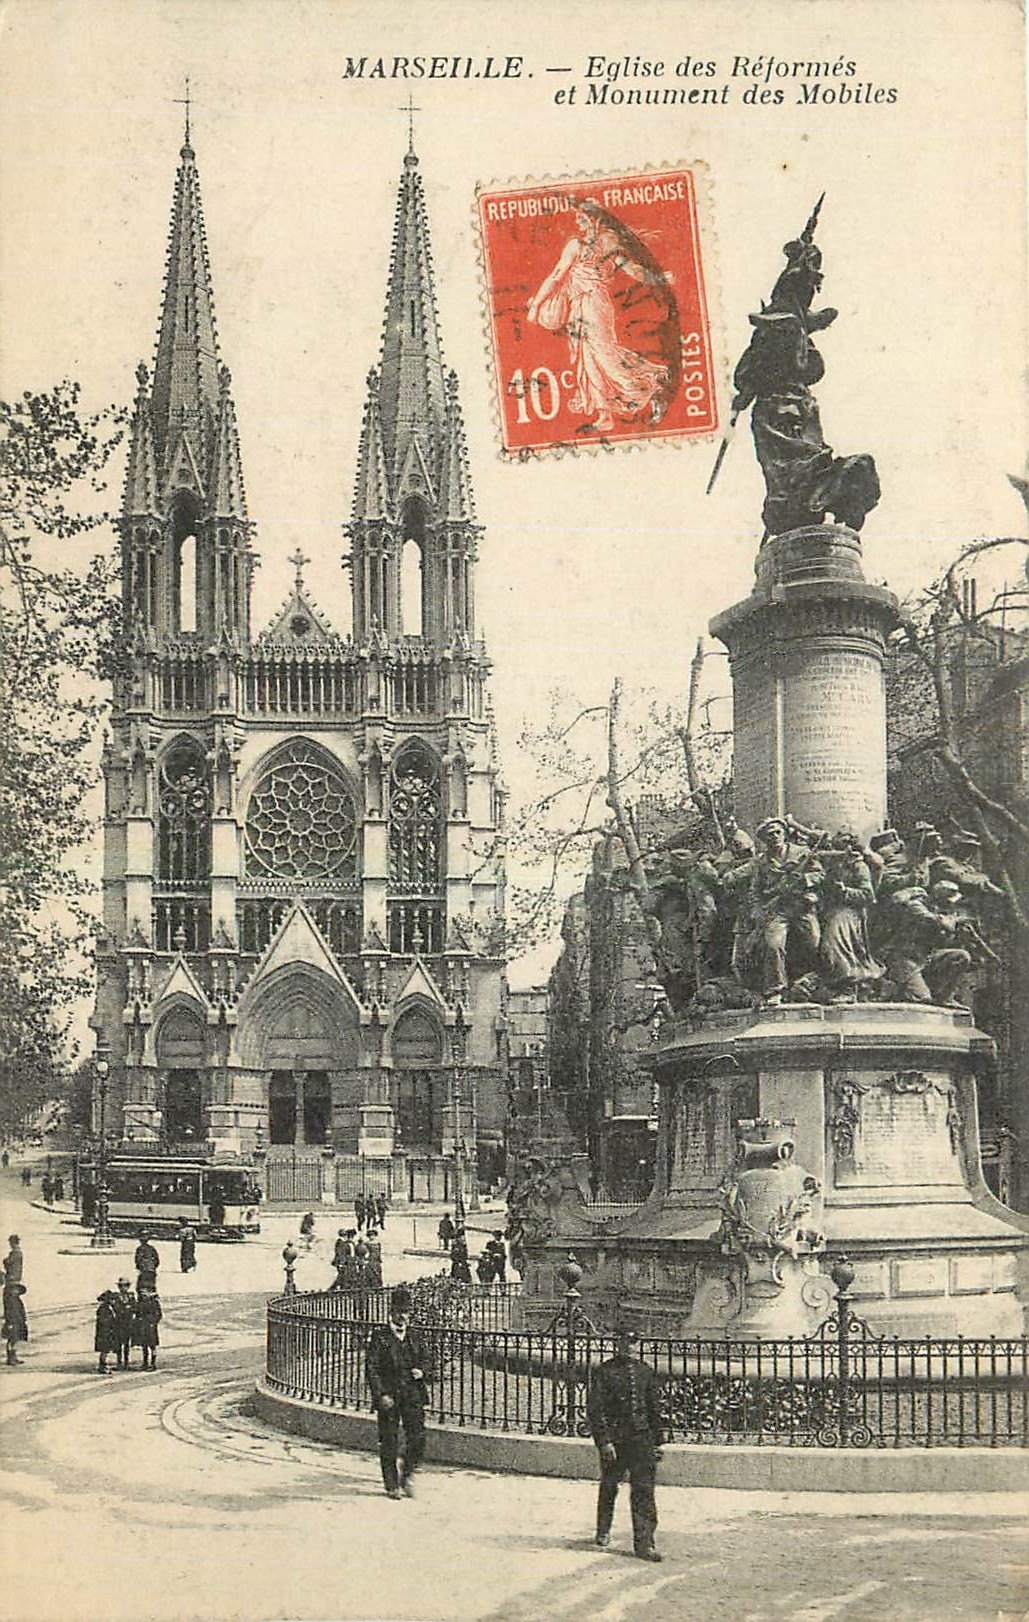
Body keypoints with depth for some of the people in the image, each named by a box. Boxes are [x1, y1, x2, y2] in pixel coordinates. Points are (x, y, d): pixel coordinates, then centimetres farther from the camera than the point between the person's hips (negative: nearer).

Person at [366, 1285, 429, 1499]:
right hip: (388, 1395, -3)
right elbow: (371, 1368, -7)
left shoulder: (414, 1336, 10)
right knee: (388, 1441, 2)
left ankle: (406, 1477, 16)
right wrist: (381, 1394, -16)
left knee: (418, 1437, -5)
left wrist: (421, 1372, -1)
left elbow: (422, 1360, 23)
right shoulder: (379, 1335, -3)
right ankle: (391, 1485, 15)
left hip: (412, 1394, 3)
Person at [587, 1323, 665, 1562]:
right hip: (614, 1440, -2)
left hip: (642, 1439, 2)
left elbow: (654, 1408, 15)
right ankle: (603, 1532, 33)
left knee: (644, 1490, -5)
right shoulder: (605, 1372, -4)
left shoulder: (645, 1372, 9)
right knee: (609, 1487, 12)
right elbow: (595, 1409, -8)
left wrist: (658, 1440, 13)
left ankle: (644, 1543, -4)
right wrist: (604, 1441, -16)